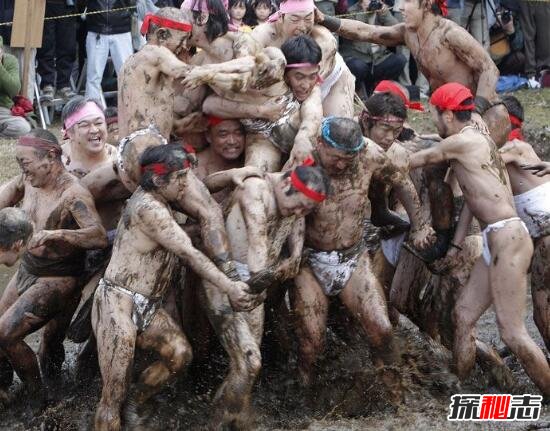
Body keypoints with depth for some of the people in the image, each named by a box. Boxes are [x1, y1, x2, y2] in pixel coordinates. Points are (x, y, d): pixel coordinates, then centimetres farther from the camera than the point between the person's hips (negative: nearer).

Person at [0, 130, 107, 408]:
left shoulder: (73, 194, -24)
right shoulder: (27, 181, -1)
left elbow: (99, 237, -35)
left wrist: (57, 234, -49)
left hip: (58, 280, -8)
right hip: (27, 271, 8)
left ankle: (37, 396, 4)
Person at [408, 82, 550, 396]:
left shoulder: (463, 141, -9)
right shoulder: (476, 140, 20)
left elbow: (417, 161, 2)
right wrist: (456, 245, 22)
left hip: (507, 238, -10)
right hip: (496, 240, 10)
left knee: (512, 332, -11)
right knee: (463, 315, 13)